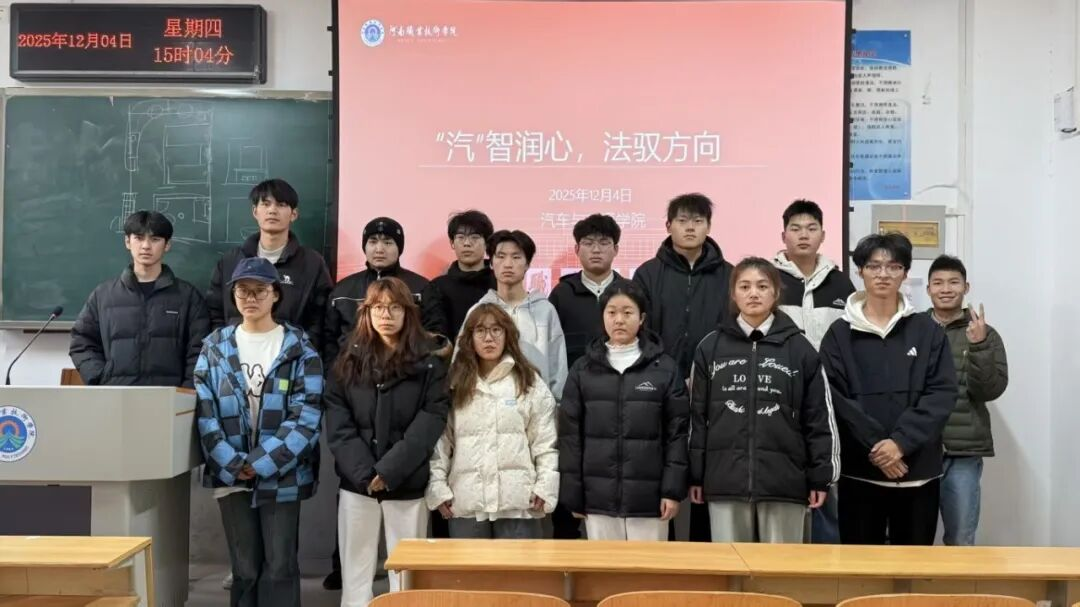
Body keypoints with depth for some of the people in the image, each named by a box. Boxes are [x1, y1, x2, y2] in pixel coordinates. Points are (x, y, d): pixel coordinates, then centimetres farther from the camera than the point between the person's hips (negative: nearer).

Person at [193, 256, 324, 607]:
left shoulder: (299, 349, -2)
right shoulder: (214, 348, 6)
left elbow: (306, 417, -9)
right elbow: (204, 414, 0)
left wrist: (260, 464, -16)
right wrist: (233, 465, -12)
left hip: (282, 476, -2)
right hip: (231, 477, 2)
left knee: (279, 567, 3)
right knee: (244, 568, 12)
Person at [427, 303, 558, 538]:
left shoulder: (530, 382, 4)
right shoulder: (455, 383, 8)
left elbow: (545, 441, 1)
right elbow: (440, 440, 5)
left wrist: (545, 488, -6)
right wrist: (438, 488, -2)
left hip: (517, 500, -1)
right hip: (465, 501, 1)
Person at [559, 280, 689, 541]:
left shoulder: (666, 368, 0)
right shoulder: (583, 369, 4)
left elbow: (677, 432, 0)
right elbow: (570, 435, 4)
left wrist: (673, 489, -6)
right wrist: (572, 495, 1)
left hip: (649, 497, -1)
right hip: (598, 497, 1)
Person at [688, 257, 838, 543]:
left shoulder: (800, 349, 3)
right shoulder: (710, 348, 6)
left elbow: (819, 418, 4)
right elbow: (697, 416, 8)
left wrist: (820, 477, 0)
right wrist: (695, 475, 5)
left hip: (784, 481, -1)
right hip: (726, 480, 1)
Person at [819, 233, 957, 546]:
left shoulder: (928, 330, 5)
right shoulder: (839, 334, 2)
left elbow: (942, 393, -3)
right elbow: (834, 397, -5)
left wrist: (901, 442, -15)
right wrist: (874, 446, -15)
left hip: (918, 469, 1)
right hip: (859, 470, -1)